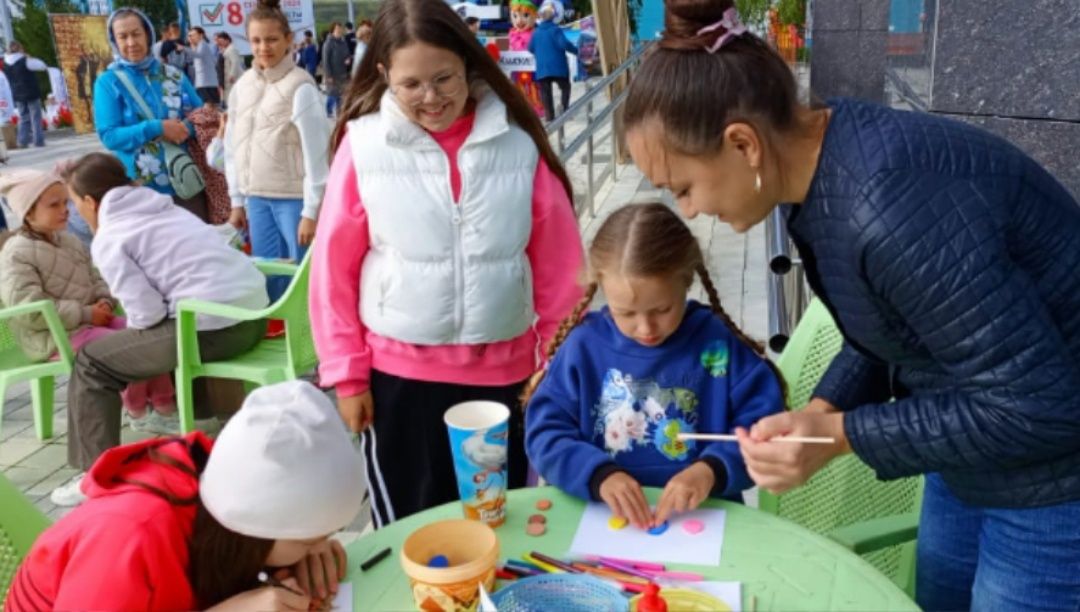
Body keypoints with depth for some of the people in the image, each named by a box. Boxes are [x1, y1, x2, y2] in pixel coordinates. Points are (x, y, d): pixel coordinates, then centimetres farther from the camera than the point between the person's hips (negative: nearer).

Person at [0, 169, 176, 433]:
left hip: (92, 320, 9)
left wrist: (105, 302, -5)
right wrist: (85, 314, -22)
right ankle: (137, 411, -5)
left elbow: (96, 279, 20)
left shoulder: (70, 242, 14)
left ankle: (164, 406, -2)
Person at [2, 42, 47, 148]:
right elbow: (42, 66, -9)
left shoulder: (6, 64, 4)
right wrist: (32, 59, 6)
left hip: (18, 95, 6)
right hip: (32, 93, -6)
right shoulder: (25, 61, -16)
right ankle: (38, 141, 0)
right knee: (35, 118, 2)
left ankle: (23, 141, 8)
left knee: (23, 118, 13)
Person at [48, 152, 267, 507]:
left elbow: (146, 313, -9)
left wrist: (129, 329, 13)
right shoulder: (163, 209, 23)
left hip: (212, 327, -8)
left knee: (91, 363, 8)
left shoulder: (108, 240, 0)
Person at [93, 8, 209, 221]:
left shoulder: (174, 75, 7)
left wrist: (188, 128, -14)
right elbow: (109, 136, -8)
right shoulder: (108, 82, -1)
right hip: (142, 189, -3)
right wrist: (157, 128, -18)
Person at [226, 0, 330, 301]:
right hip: (256, 198, 6)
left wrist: (311, 211, -13)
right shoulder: (242, 85, 8)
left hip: (293, 198, -6)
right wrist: (237, 200, 13)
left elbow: (315, 152, -12)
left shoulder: (301, 87, -11)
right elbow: (234, 145, 14)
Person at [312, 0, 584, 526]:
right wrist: (346, 374, -1)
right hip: (399, 373, -1)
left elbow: (557, 261, 1)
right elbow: (334, 268, -2)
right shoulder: (363, 145, -7)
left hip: (504, 371, 1)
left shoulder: (519, 142, -4)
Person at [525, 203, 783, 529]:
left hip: (701, 516, 0)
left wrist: (714, 469, -18)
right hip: (602, 516, 0)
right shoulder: (584, 346, 0)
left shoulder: (718, 344, -1)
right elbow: (544, 433, -2)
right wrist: (598, 474, -18)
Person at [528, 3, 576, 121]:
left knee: (545, 92, 6)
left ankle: (550, 115, 1)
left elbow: (531, 49, 15)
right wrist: (576, 50, -6)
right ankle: (563, 107, -7)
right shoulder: (555, 30, -9)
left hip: (542, 68, 3)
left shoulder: (536, 32, 7)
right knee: (565, 87, 13)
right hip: (558, 67, -3)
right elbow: (564, 44, -19)